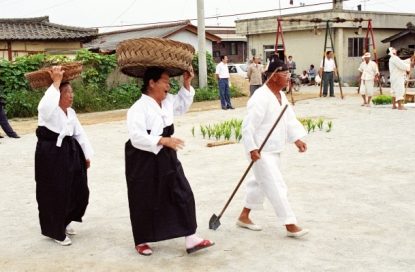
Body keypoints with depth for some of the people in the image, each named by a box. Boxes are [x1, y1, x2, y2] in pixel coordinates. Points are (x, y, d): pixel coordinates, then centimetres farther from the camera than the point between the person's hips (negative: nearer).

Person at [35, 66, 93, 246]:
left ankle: (64, 222, 34)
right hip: (51, 155, -8)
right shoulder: (48, 110, -12)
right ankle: (56, 231, 17)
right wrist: (56, 82, -32)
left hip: (70, 153, 8)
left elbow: (79, 133, 17)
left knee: (79, 191, 11)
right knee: (54, 195, -1)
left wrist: (86, 154, 15)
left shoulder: (71, 112, 12)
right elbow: (47, 103, -39)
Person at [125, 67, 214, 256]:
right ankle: (141, 242, 27)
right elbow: (137, 137, -27)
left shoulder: (168, 102, 5)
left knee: (183, 195, 2)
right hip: (144, 162, -7)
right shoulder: (138, 108, -19)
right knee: (145, 203, 6)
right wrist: (163, 140, -34)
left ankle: (190, 239, 9)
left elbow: (183, 105, 26)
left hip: (166, 158, 7)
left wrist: (186, 85, 12)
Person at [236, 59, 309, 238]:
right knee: (276, 187, -7)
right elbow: (248, 126, -22)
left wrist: (297, 140, -1)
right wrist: (252, 149, -27)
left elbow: (290, 120, 11)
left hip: (275, 150, 10)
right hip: (262, 152, -10)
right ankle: (290, 225, 0)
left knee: (260, 183, 19)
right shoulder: (261, 98, -21)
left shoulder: (281, 96, 10)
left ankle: (244, 216, 34)